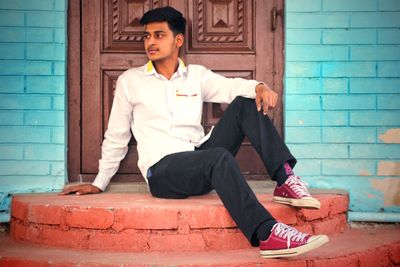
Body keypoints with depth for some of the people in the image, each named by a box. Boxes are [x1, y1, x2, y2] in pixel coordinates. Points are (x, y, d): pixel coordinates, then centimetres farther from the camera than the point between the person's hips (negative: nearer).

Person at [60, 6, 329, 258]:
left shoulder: (197, 75, 15)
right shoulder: (130, 81, 8)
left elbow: (232, 87, -1)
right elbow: (116, 137, 14)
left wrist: (259, 86, -24)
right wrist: (99, 183, 16)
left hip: (201, 160, 4)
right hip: (162, 170, -4)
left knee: (245, 104, -12)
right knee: (219, 157, -35)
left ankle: (285, 180, -23)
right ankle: (268, 235, -47)